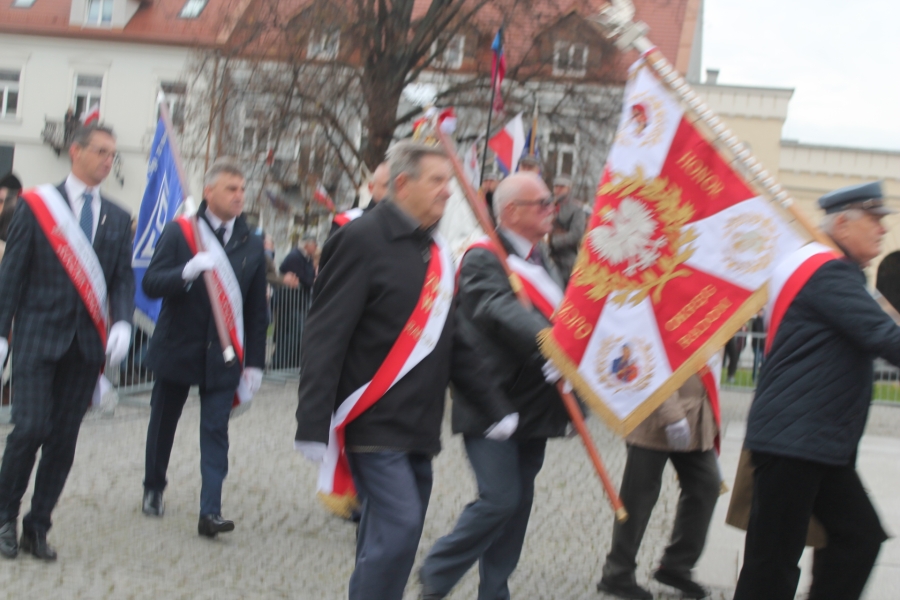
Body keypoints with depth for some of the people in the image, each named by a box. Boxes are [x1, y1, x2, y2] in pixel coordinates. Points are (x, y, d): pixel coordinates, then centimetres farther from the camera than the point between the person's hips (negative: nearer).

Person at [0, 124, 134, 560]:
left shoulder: (118, 219, 10)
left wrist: (123, 324, -9)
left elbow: (123, 278, 9)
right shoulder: (37, 205, 0)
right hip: (39, 335, -3)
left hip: (88, 340, 4)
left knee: (64, 438, 4)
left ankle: (37, 528, 15)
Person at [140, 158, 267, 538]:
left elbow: (256, 310, 5)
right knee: (163, 422, 14)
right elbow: (151, 285, -13)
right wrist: (189, 271, -31)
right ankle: (153, 489, 35)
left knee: (215, 430, -5)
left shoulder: (252, 246, 3)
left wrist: (254, 361, 3)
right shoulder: (178, 232, -4)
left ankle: (211, 511, -8)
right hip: (177, 347, 0)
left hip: (223, 354, 1)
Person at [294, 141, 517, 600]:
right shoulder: (362, 239, -10)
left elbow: (454, 343, 18)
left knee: (390, 537, 11)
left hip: (418, 427, 8)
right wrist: (313, 424, -21)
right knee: (399, 526, -17)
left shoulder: (436, 253, 14)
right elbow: (325, 335, -15)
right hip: (374, 423, -8)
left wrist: (495, 404, 10)